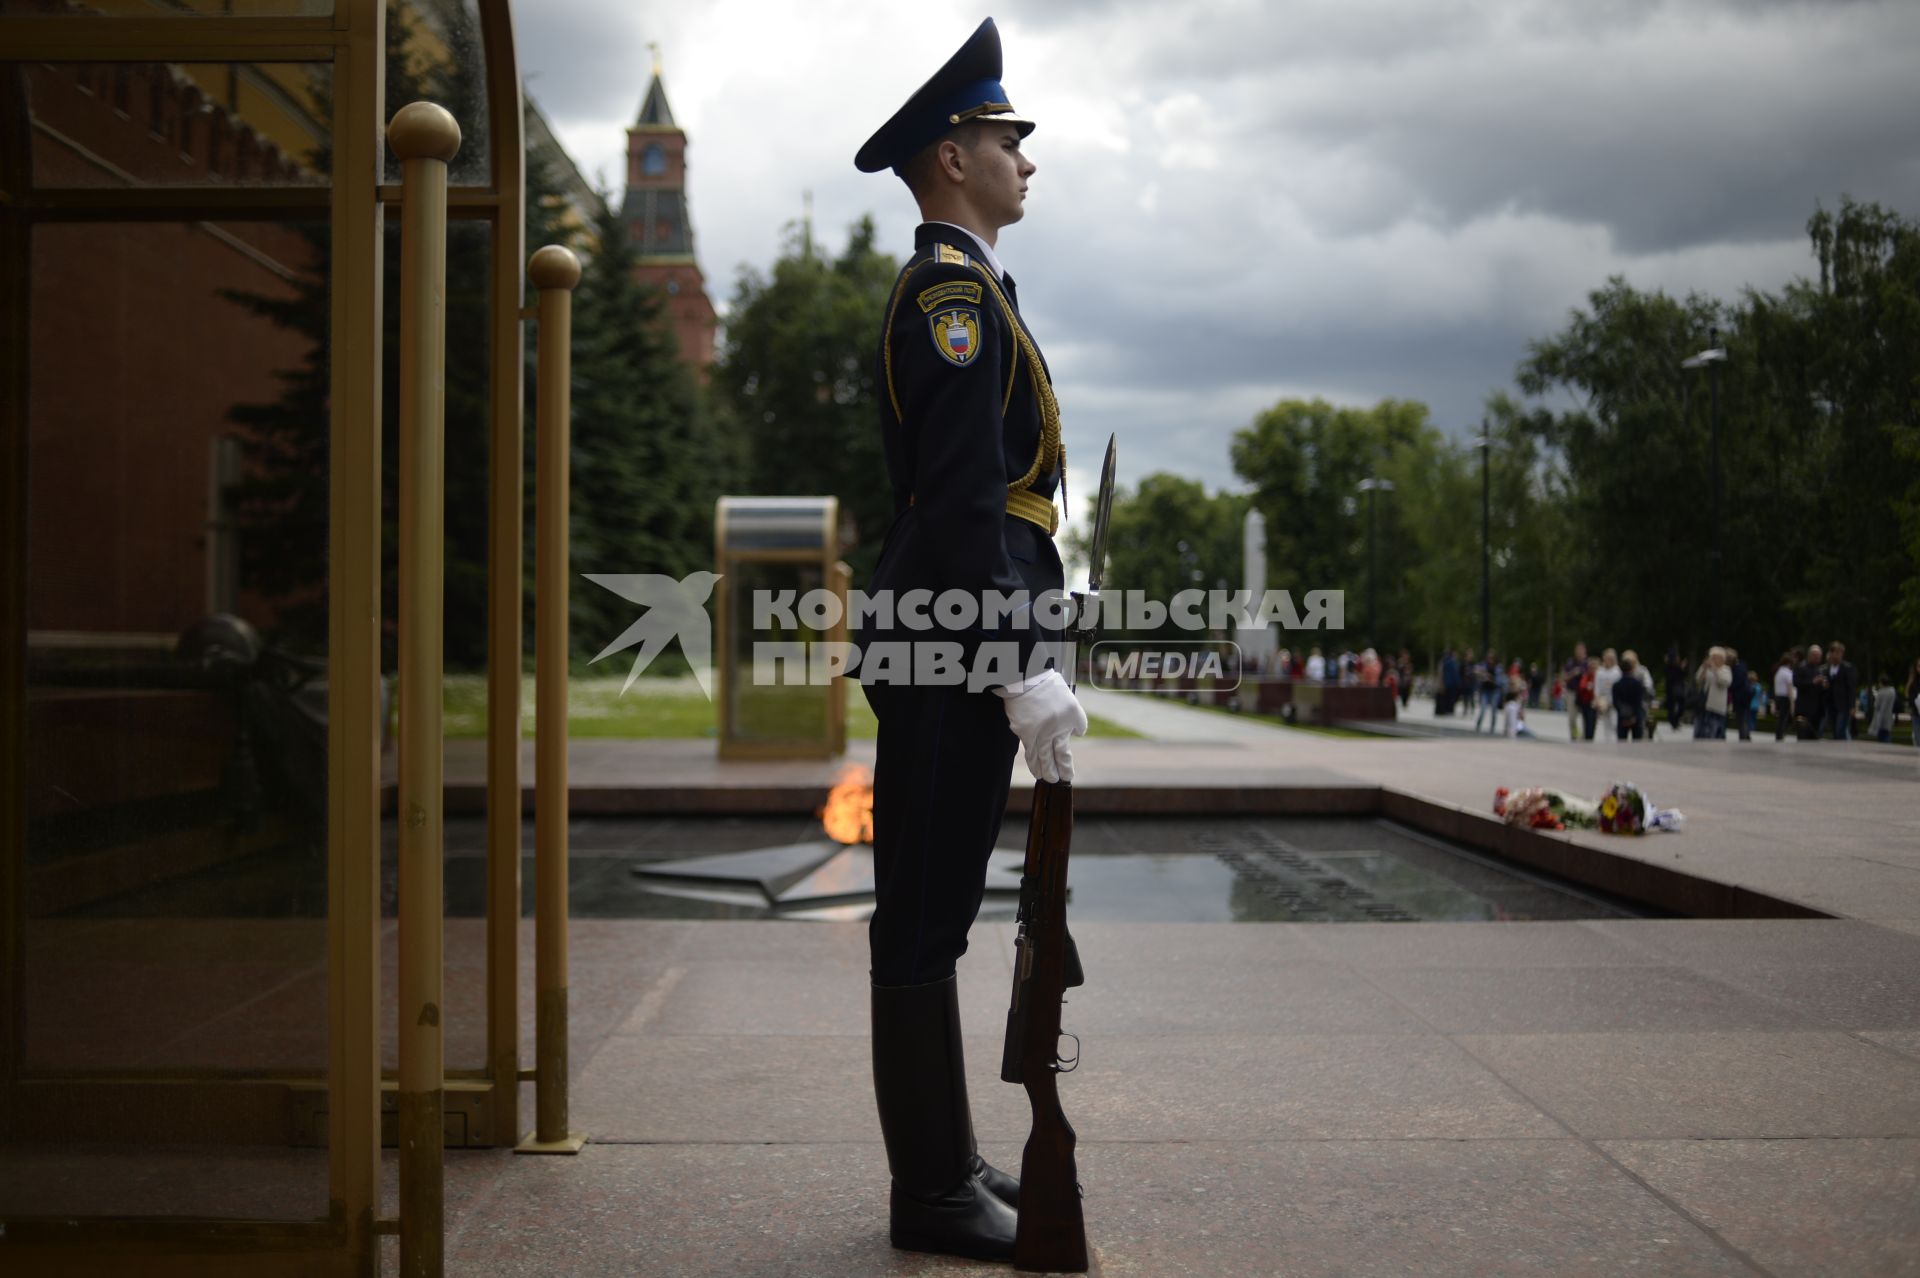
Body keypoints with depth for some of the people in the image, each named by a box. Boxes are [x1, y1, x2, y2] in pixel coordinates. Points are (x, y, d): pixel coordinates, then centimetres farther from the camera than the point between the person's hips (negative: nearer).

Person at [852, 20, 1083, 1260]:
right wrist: (1025, 671, -23)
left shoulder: (961, 288, 22)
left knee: (934, 912, 14)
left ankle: (947, 1161, 26)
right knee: (925, 917, -4)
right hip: (955, 654, -11)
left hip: (952, 653, 11)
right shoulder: (956, 288, -11)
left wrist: (1019, 660, 22)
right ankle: (935, 1192, 6)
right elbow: (965, 503, -21)